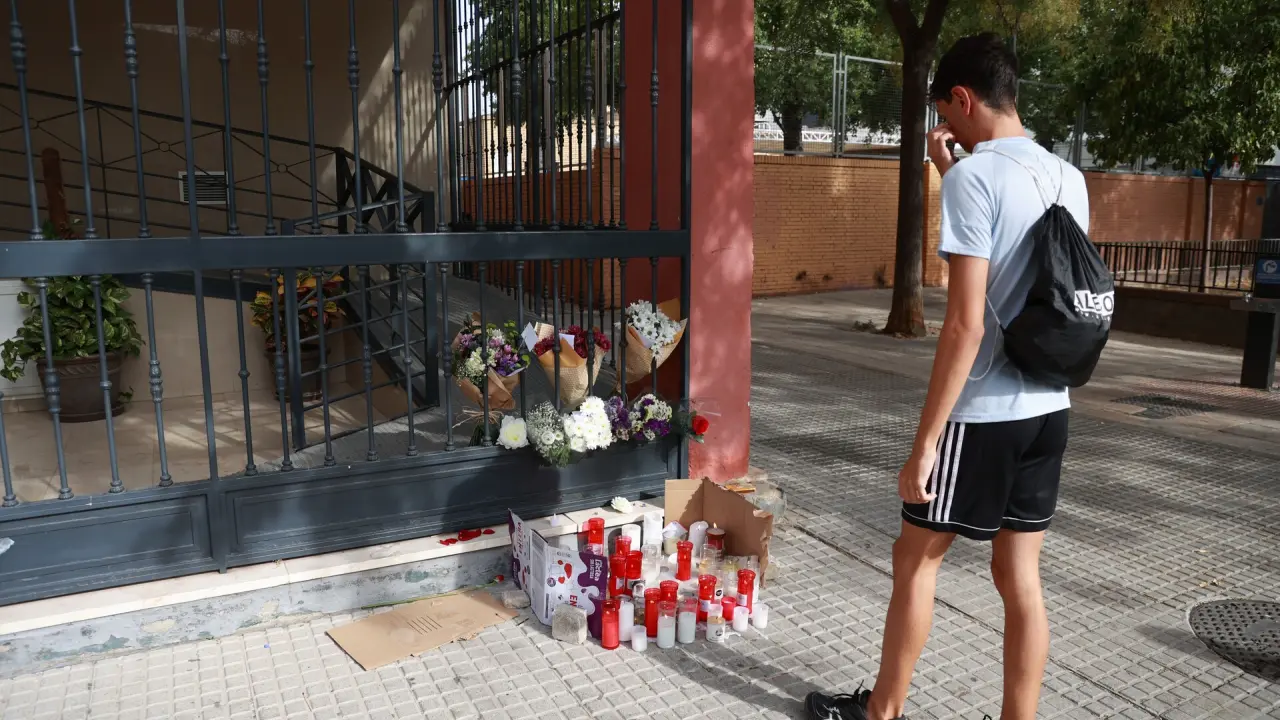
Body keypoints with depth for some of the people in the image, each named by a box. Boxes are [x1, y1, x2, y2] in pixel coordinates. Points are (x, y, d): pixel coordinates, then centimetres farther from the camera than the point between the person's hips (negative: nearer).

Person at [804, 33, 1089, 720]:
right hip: (1047, 408, 7)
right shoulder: (1068, 178, 8)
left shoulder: (974, 176, -16)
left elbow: (966, 324, -22)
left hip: (983, 414, -7)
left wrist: (923, 444, -19)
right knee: (1020, 576, 13)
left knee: (915, 558, 10)